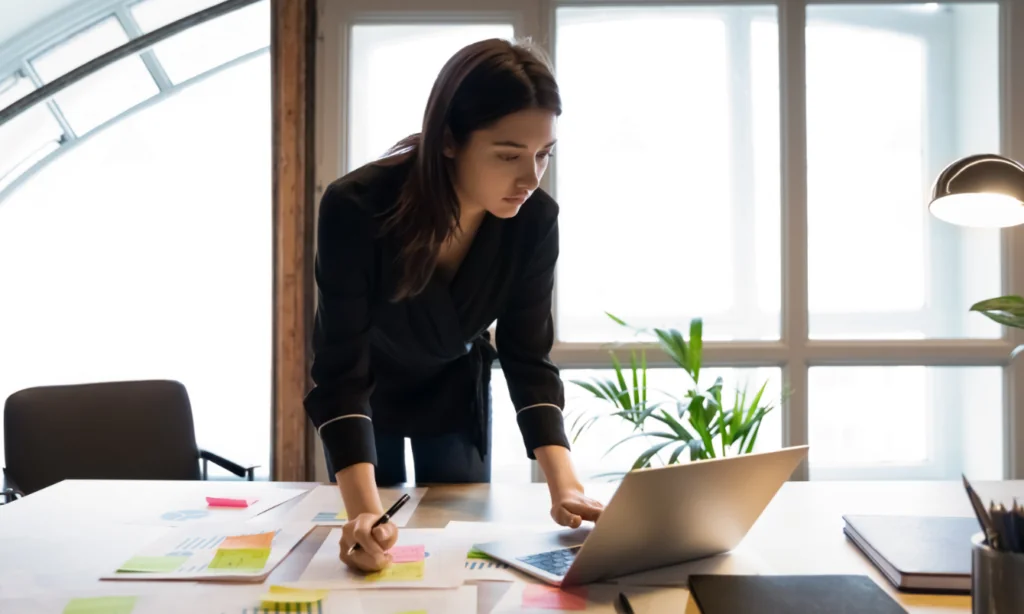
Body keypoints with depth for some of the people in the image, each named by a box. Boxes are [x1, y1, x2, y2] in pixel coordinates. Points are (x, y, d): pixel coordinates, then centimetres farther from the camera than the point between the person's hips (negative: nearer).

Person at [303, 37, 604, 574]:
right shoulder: (356, 208, -37)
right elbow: (341, 374, -37)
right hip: (367, 389, -2)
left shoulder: (535, 220, -27)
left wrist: (564, 484, -33)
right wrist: (363, 510, -49)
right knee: (376, 544, 13)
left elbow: (526, 358, -21)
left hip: (456, 388, 2)